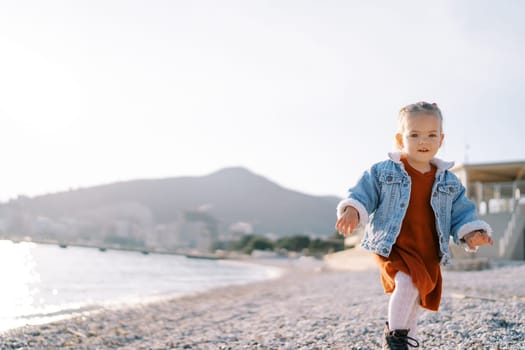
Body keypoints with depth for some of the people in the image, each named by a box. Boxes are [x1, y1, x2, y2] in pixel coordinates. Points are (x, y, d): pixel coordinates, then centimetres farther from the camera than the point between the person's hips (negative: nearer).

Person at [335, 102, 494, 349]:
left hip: (428, 256, 4)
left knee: (414, 302, 15)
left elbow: (461, 213, 10)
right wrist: (352, 210, -24)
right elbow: (363, 194, -3)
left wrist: (471, 233, -9)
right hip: (392, 248, -4)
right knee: (407, 283, -28)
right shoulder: (382, 172, -4)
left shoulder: (449, 182, 6)